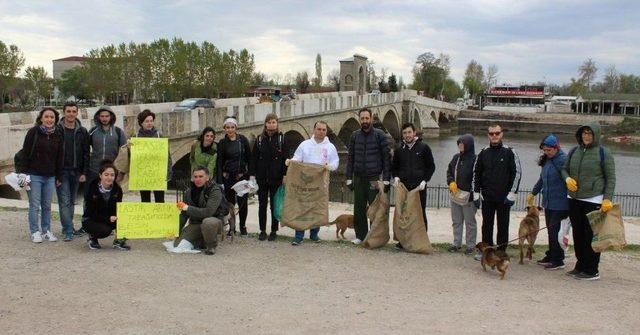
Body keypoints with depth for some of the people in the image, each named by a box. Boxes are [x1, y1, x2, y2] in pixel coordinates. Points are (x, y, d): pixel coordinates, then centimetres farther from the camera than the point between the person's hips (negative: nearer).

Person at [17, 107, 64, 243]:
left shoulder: (58, 134, 6)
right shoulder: (33, 132, -5)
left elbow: (60, 157, 10)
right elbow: (25, 153, -6)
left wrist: (59, 177, 9)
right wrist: (23, 173, -10)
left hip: (50, 176, 3)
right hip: (34, 175, -3)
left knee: (47, 206, 9)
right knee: (35, 205, 0)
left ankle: (46, 231, 19)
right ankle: (35, 232, 10)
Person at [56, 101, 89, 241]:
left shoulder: (82, 132, 6)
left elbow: (86, 153, 7)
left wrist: (84, 172, 0)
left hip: (76, 172, 3)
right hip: (61, 171, -3)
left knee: (72, 202, 12)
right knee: (64, 202, -7)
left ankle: (68, 227, 22)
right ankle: (68, 231, -8)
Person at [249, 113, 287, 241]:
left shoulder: (282, 139, 1)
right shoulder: (259, 139, 6)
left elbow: (286, 158, -1)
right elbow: (253, 157, 5)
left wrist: (285, 175, -8)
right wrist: (252, 174, -2)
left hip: (276, 178, -2)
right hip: (261, 177, 2)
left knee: (275, 205, 5)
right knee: (262, 205, 8)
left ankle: (274, 231, 14)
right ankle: (263, 230, 16)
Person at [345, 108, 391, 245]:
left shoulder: (379, 135, 0)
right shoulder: (355, 136, 10)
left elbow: (387, 157, -2)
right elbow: (350, 158, 12)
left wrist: (386, 179, -8)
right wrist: (349, 178, 6)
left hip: (374, 178, -3)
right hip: (358, 178, 4)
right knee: (358, 209, 6)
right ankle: (360, 235, 15)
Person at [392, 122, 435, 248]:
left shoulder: (423, 147, 2)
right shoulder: (399, 149, 11)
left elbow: (431, 167, 5)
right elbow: (394, 167, 21)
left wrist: (424, 180, -7)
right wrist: (396, 177, 1)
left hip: (419, 187, -3)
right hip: (403, 187, 3)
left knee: (420, 214, 0)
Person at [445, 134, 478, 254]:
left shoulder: (474, 160, -14)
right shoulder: (456, 157, 7)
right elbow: (449, 171, 16)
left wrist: (475, 195, -18)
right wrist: (451, 182, -3)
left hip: (469, 197, -7)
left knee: (470, 222, 5)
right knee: (456, 221, 15)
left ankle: (470, 245, 15)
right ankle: (457, 243, 27)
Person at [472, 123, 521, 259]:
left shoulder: (509, 152, -2)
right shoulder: (483, 153, 7)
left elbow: (517, 173, -2)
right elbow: (476, 173, 14)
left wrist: (512, 193, -9)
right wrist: (476, 193, 7)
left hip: (503, 197, -3)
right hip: (487, 197, 3)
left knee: (503, 225, 4)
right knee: (487, 224, 8)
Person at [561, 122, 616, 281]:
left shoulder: (603, 153, -5)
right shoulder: (574, 151, 9)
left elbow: (611, 178, -4)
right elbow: (565, 169, 20)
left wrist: (607, 199, -13)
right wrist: (567, 178, -3)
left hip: (594, 201, -6)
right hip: (574, 200, 6)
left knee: (591, 236, -2)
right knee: (578, 235, 12)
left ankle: (592, 270, 5)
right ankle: (580, 266, 22)